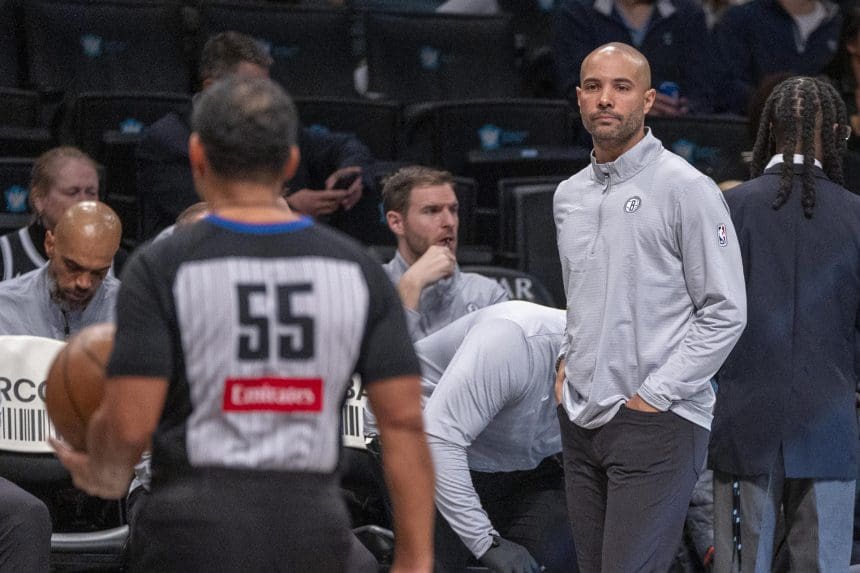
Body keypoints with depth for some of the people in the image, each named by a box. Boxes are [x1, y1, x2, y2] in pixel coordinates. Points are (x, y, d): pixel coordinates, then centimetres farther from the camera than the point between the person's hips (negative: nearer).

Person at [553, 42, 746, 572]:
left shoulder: (686, 189, -8)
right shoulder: (569, 195, 14)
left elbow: (726, 312, -10)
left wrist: (653, 396, -13)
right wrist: (568, 360, 11)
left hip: (655, 423, -7)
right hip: (581, 421, 7)